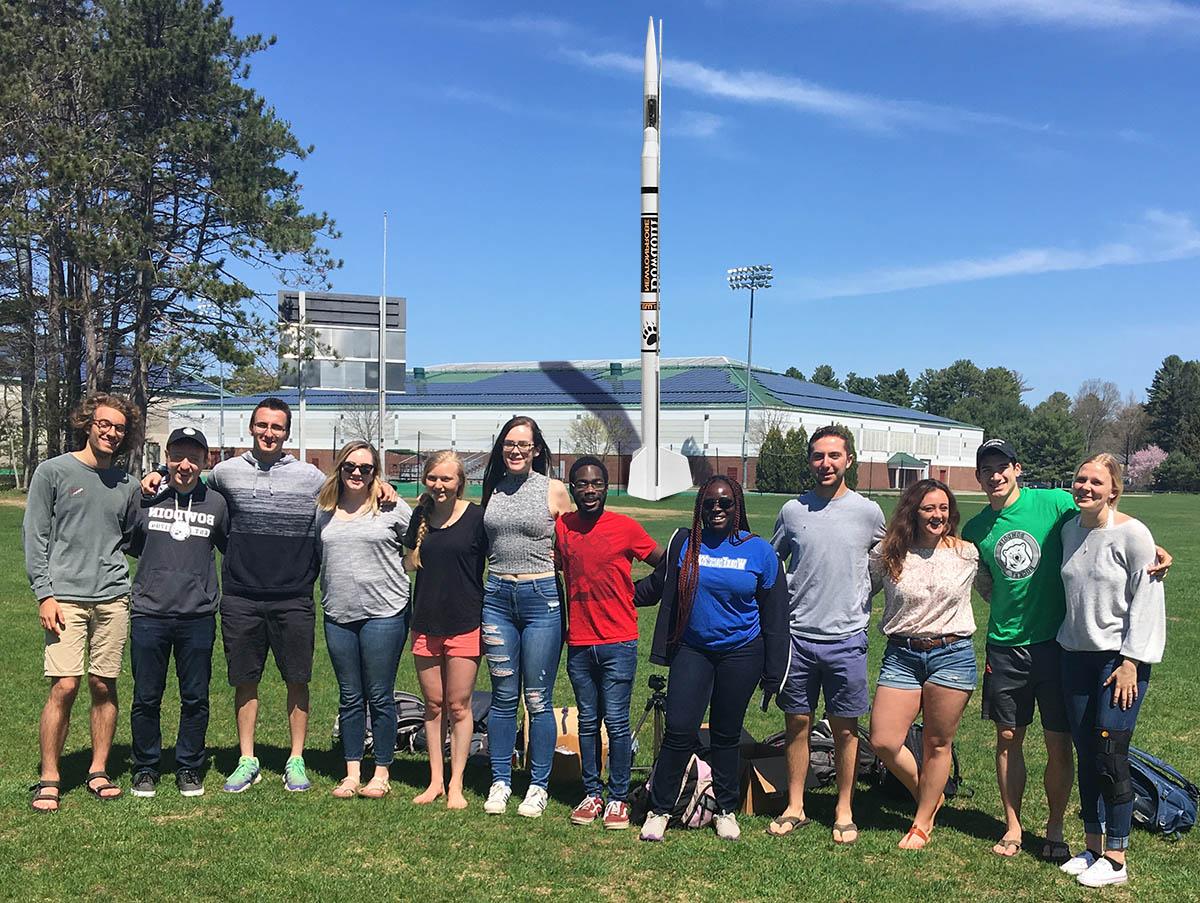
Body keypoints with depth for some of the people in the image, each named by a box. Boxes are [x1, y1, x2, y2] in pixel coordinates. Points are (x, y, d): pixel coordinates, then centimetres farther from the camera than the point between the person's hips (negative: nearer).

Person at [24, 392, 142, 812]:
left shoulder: (127, 484, 13)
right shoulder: (53, 471, 2)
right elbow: (35, 536, 0)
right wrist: (44, 593, -6)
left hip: (113, 597, 3)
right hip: (66, 597, -3)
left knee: (104, 686, 5)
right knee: (65, 686, -8)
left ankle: (99, 772, 16)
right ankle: (49, 779, 4)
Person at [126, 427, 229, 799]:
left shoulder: (216, 504, 4)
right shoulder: (145, 498, 2)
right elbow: (127, 545, 12)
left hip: (198, 617, 0)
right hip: (149, 614, 0)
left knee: (195, 699, 8)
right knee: (146, 698, 8)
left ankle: (189, 768, 23)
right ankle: (145, 768, 24)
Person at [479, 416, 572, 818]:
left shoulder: (554, 490, 0)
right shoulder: (491, 489, 10)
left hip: (542, 597, -3)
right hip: (497, 597, 3)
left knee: (538, 699, 2)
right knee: (503, 697, 9)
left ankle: (539, 786, 15)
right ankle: (500, 782, 20)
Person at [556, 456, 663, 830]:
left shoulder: (626, 528, -5)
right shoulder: (561, 527, 5)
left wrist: (629, 594, -1)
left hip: (618, 643, -3)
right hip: (579, 642, 4)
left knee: (616, 722, -1)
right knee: (587, 721, 11)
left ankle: (619, 799, 11)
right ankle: (592, 794, 22)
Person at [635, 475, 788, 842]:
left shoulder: (759, 551, -1)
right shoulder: (684, 543, 0)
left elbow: (774, 615, 3)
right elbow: (655, 586, 15)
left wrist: (772, 671, 2)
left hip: (741, 654, 0)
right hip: (692, 651, 0)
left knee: (726, 735, 10)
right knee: (679, 731, -6)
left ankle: (726, 810, 27)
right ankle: (659, 810, 8)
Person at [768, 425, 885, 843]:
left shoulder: (868, 511, 0)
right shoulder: (793, 510, 3)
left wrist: (860, 600, 10)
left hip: (847, 637, -1)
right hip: (798, 635, 1)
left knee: (845, 728, 6)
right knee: (797, 723, 8)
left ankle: (844, 811, 19)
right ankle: (795, 808, 19)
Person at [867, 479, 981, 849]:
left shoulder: (967, 554, 1)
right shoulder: (886, 554, 0)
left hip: (952, 654, -1)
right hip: (901, 655, 1)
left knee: (937, 744, 7)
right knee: (883, 741, -3)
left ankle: (922, 824, 24)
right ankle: (930, 795, 24)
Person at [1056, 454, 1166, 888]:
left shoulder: (1131, 533, -11)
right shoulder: (1068, 530, 6)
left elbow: (1147, 598, -11)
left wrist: (1131, 661, -13)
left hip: (1121, 657, -5)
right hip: (1076, 656, 5)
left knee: (1110, 755, -6)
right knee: (1085, 754, 8)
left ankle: (1116, 858, 7)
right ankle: (1092, 846, 20)